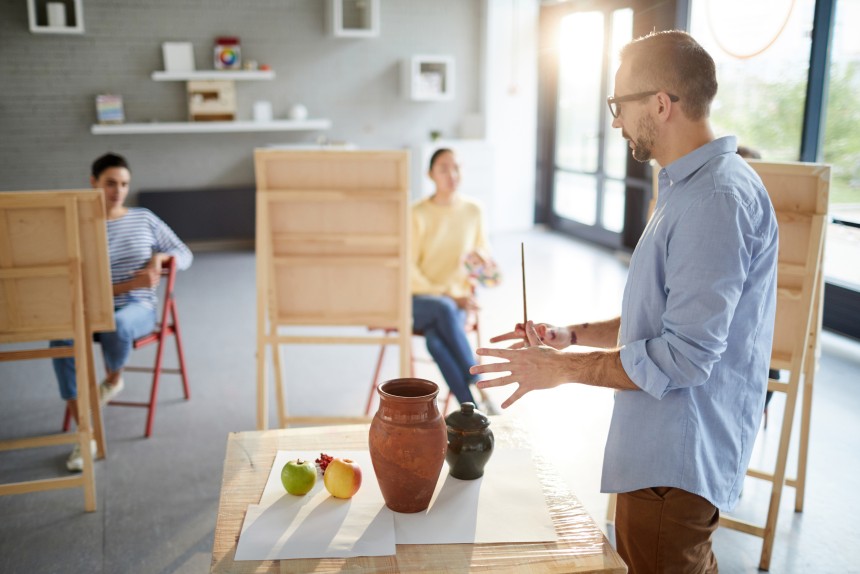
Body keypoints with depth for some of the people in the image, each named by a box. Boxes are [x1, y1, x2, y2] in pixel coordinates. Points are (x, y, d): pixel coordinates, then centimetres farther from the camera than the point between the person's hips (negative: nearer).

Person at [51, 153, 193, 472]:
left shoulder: (144, 219, 7)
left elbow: (185, 255, 15)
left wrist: (160, 256, -8)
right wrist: (131, 283, -19)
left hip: (138, 308, 0)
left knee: (116, 327, -39)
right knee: (61, 340, -33)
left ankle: (113, 379, -1)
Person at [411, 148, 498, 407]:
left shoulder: (473, 211, 3)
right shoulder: (418, 214, -7)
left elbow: (485, 253, 15)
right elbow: (409, 269, -7)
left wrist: (482, 262, -10)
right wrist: (445, 295, -15)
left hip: (457, 300, 2)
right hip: (419, 300, -1)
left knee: (435, 337, -34)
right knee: (444, 309, -38)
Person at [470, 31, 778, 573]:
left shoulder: (719, 196, -23)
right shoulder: (691, 187, 11)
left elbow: (683, 357, -26)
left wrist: (563, 368, -17)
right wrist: (572, 335, 9)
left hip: (678, 460, -10)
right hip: (662, 446, 10)